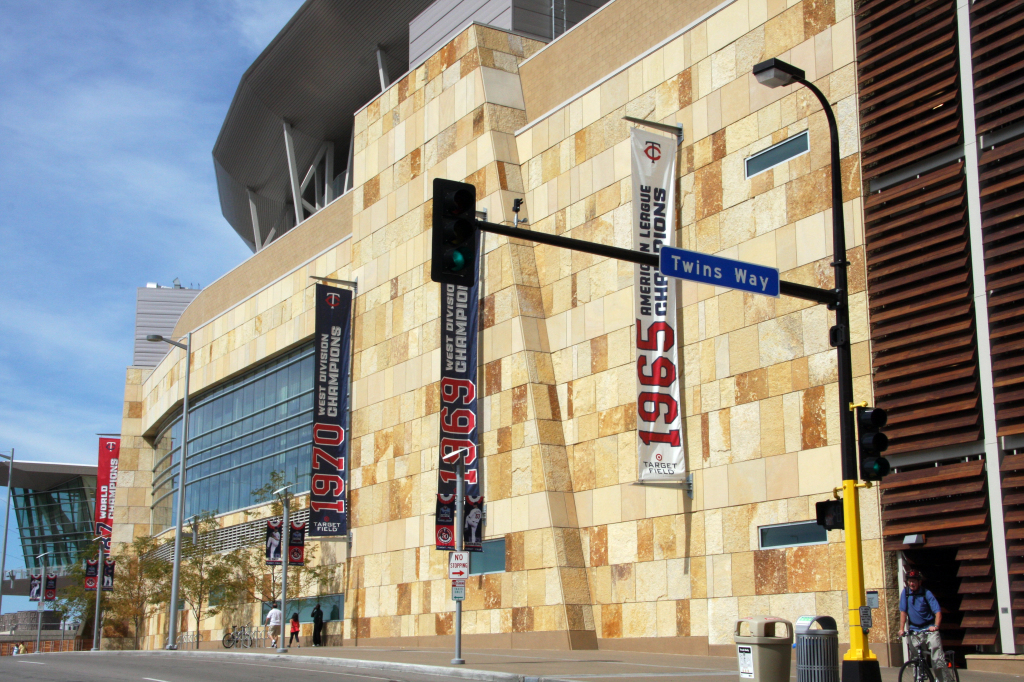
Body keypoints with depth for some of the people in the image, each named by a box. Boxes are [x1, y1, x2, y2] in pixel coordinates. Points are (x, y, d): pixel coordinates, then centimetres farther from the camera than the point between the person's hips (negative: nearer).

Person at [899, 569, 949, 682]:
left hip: (929, 629, -3)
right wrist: (902, 629, -7)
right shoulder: (905, 592, 2)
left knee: (937, 657, -14)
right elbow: (903, 612, 1)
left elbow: (938, 611, -13)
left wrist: (936, 626, -29)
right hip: (914, 631, 3)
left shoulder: (926, 593, -6)